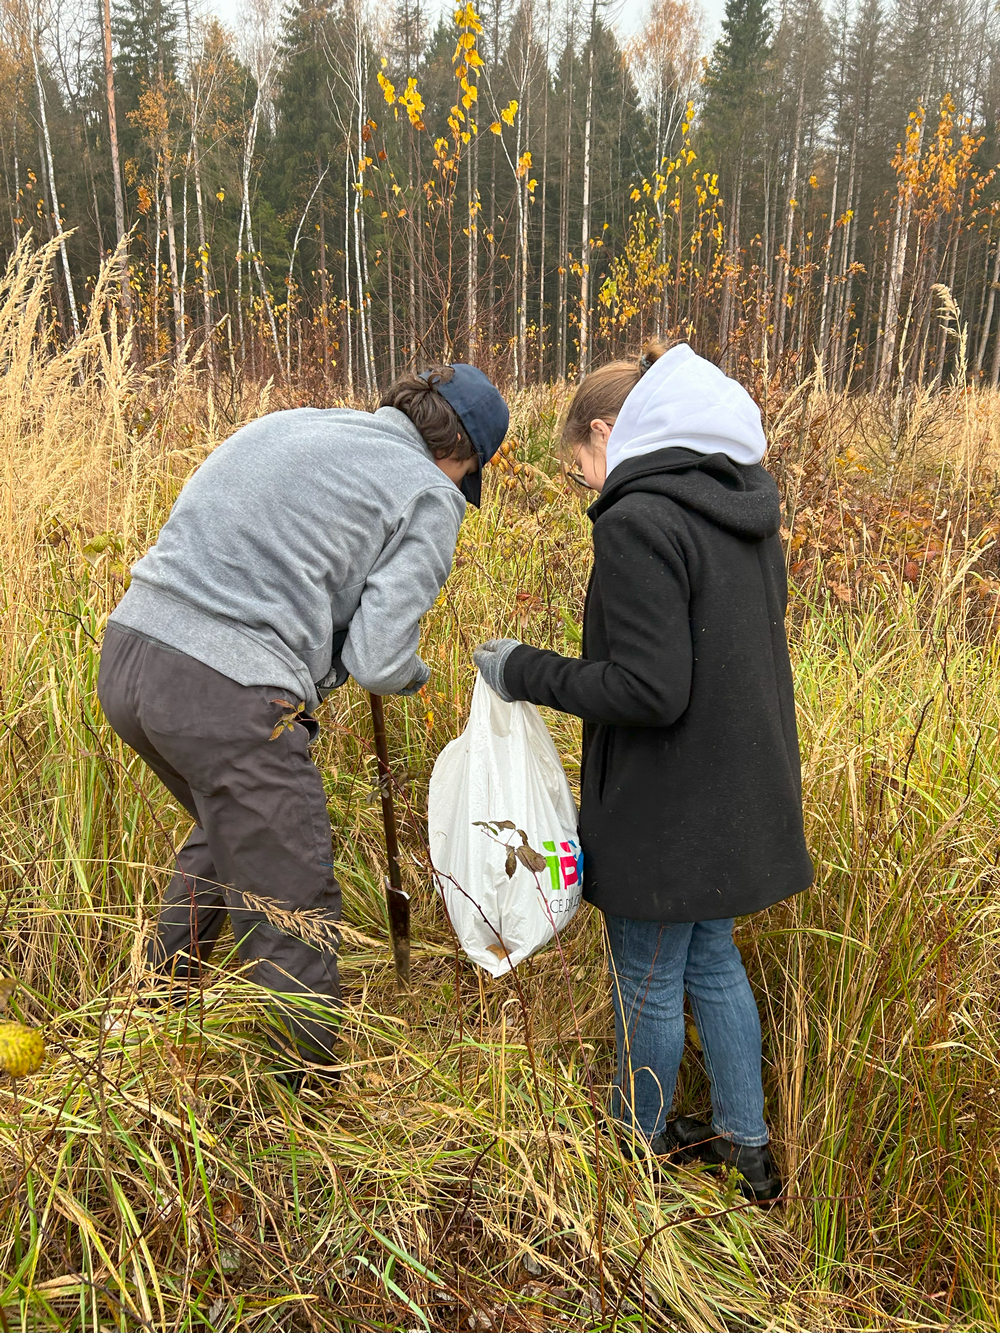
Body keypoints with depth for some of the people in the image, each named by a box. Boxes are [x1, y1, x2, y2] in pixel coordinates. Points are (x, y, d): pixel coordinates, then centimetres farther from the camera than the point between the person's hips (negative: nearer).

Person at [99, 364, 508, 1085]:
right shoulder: (430, 497, 0)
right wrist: (414, 673, 15)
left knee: (226, 833, 33)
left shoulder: (285, 423, 21)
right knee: (295, 920, 7)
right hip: (226, 697, -8)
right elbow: (378, 663, -7)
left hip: (130, 649, 9)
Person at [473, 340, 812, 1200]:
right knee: (711, 960, 23)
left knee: (649, 981, 13)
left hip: (666, 807, -8)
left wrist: (525, 672, -14)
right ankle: (746, 1145, 38)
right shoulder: (746, 507, 6)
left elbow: (648, 689, -25)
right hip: (738, 796, 9)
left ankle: (639, 1138, 36)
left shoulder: (640, 521, -21)